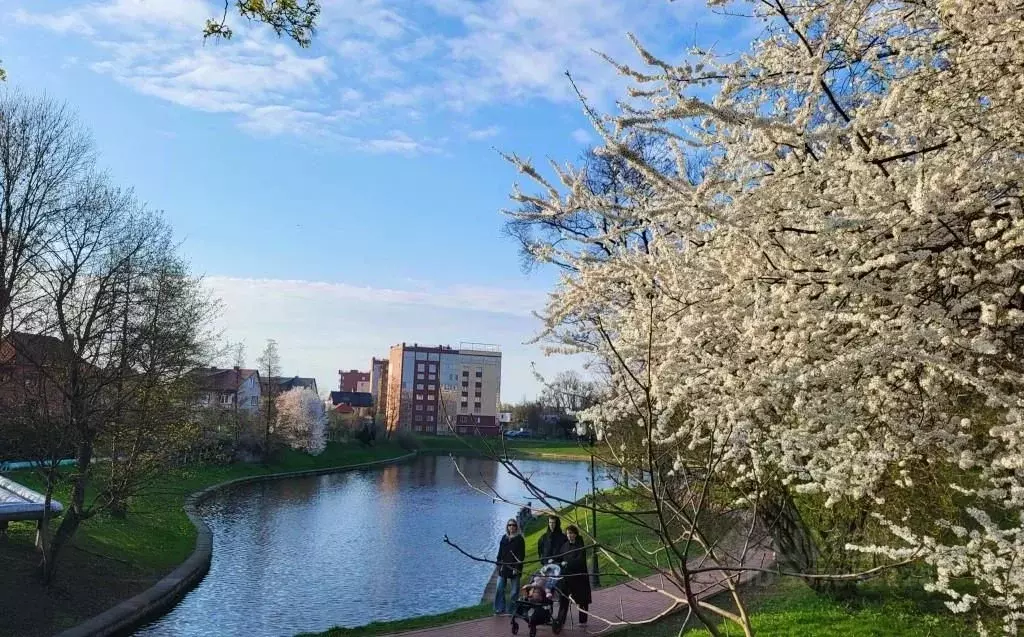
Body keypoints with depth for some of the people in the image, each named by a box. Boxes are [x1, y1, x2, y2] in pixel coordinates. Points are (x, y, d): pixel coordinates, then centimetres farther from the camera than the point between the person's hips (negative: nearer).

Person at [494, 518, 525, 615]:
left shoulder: (519, 539, -3)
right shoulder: (504, 538, 10)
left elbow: (521, 555, -7)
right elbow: (500, 553, 14)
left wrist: (517, 567, -14)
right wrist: (499, 564, 4)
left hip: (514, 568, -4)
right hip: (503, 568, 4)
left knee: (514, 591, 1)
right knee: (499, 589, 1)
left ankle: (511, 610, 10)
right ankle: (500, 609, 8)